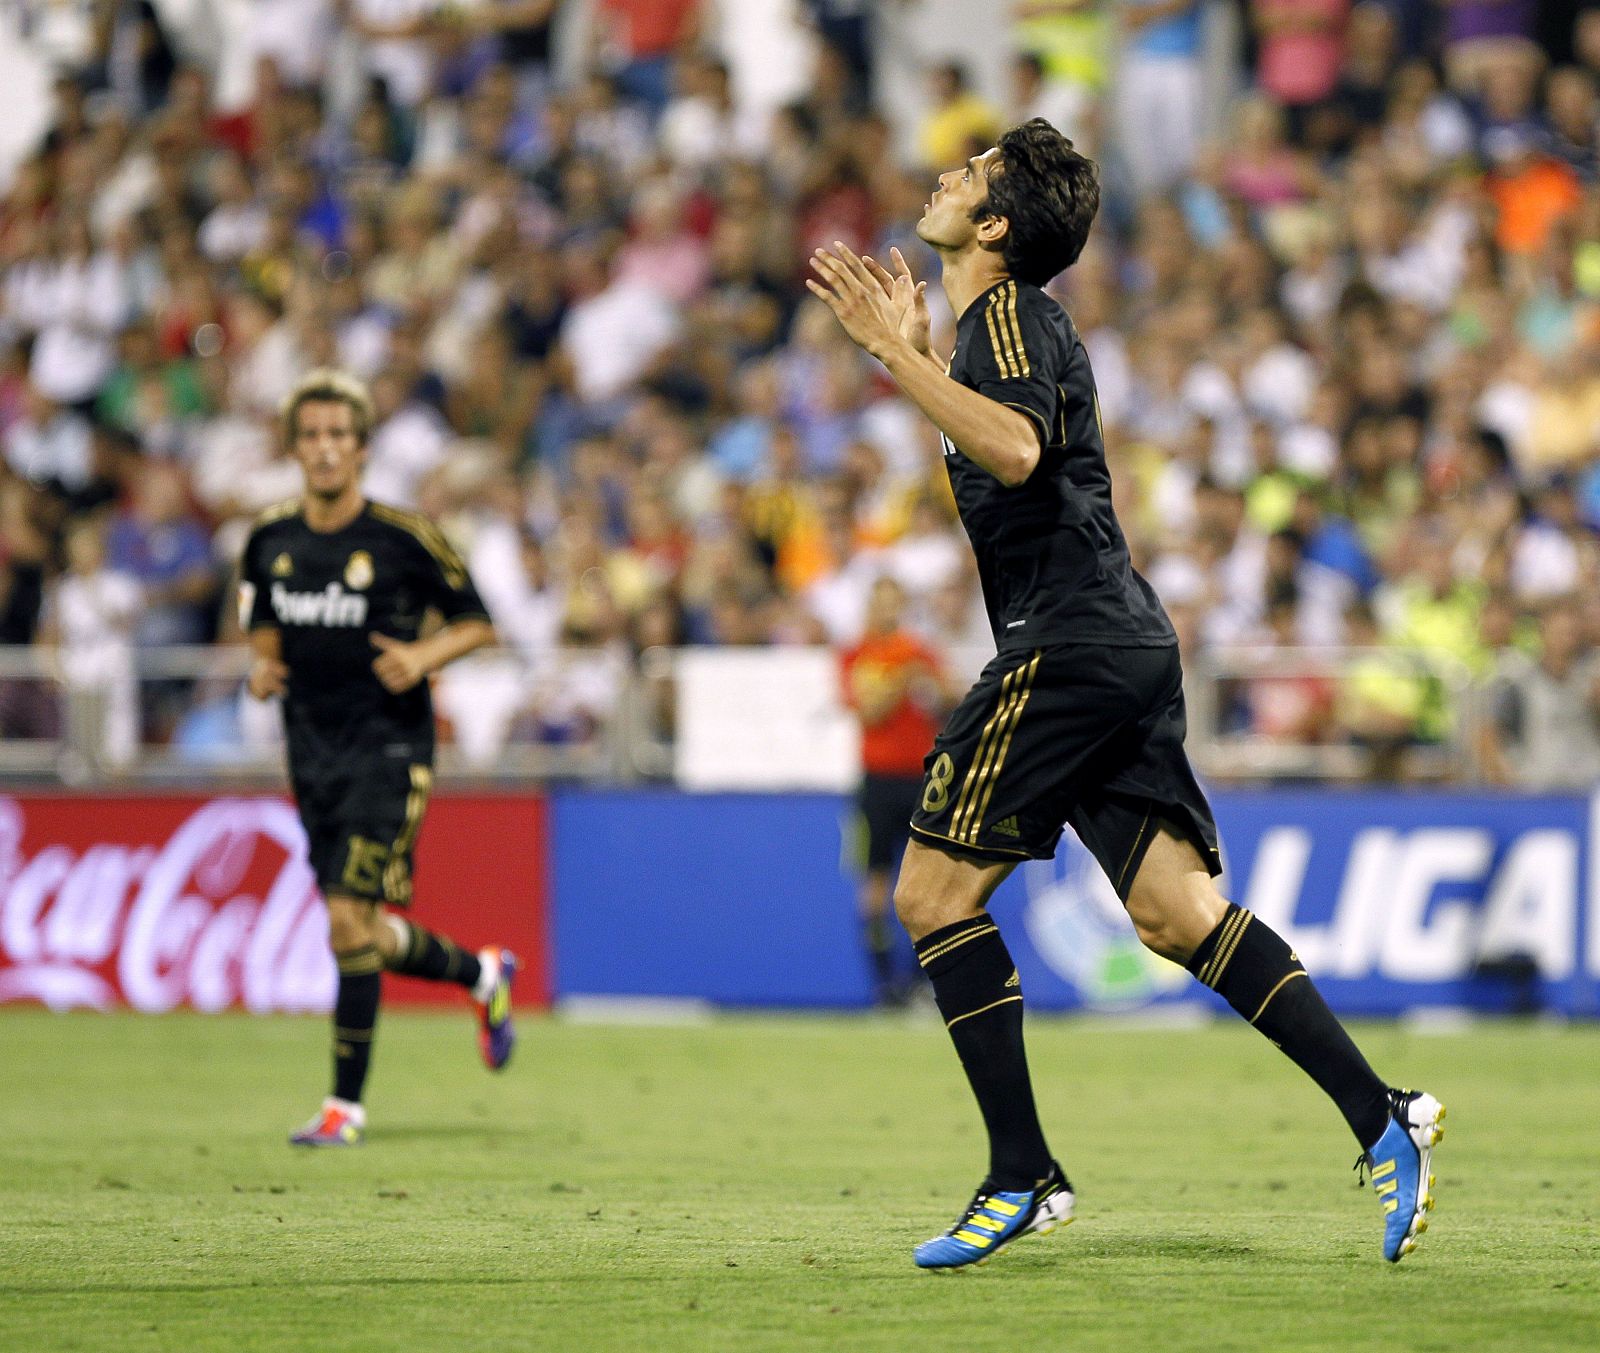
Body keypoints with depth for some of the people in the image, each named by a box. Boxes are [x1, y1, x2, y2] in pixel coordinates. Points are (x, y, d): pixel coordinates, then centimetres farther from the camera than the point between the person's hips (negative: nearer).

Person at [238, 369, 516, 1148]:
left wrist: (422, 657, -17)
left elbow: (476, 622, 0)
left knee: (350, 920, -15)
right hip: (313, 752, 5)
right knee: (367, 935, 10)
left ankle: (346, 1104, -6)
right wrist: (263, 667, 0)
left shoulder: (402, 538, -9)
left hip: (389, 747, -5)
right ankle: (483, 975, 40)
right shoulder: (270, 540, 4)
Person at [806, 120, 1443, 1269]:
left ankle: (1024, 1176, -5)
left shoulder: (1011, 315, -8)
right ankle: (1382, 1119, -5)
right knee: (1177, 913, 3)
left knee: (935, 891, -5)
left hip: (1070, 645, -10)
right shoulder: (988, 325, 22)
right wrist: (912, 356, 36)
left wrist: (897, 352, -26)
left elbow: (1017, 449, -29)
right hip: (1126, 646, 10)